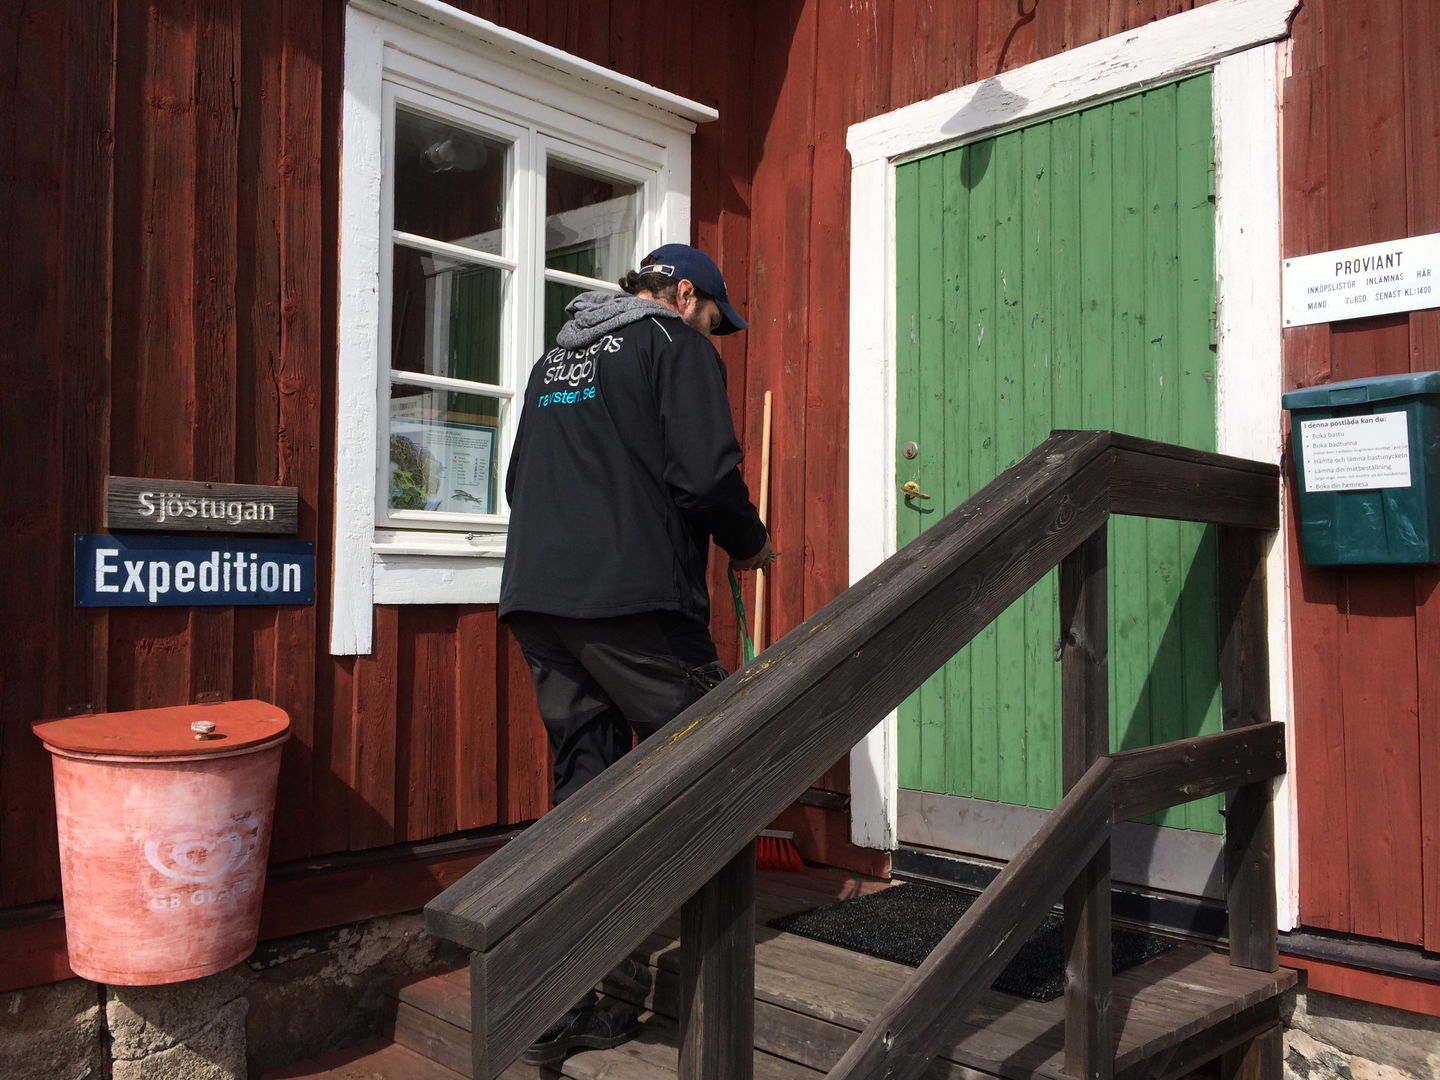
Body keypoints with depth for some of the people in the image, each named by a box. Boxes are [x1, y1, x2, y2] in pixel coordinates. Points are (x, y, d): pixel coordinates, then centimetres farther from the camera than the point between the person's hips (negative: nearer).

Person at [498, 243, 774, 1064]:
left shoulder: (557, 356, 25)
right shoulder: (677, 346, 1)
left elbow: (520, 480, 27)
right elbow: (706, 474, -11)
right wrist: (751, 544, 6)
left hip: (537, 595, 8)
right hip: (632, 597, -8)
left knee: (583, 780, 11)